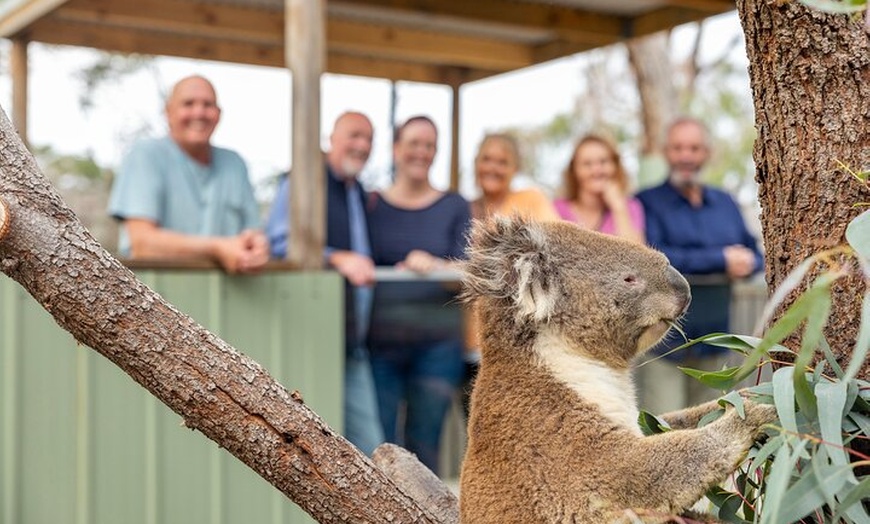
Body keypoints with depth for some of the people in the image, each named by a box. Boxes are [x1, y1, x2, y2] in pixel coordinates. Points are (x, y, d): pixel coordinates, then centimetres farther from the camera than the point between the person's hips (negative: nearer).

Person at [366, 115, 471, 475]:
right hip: (380, 339, 0)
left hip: (437, 341, 0)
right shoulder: (371, 205, 10)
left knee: (424, 443, 2)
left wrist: (434, 264, -15)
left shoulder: (454, 207, 11)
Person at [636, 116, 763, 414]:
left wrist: (745, 264, -10)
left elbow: (754, 254, 15)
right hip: (665, 343, -5)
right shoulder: (648, 203, -3)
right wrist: (721, 260, -12)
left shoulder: (725, 204, 16)